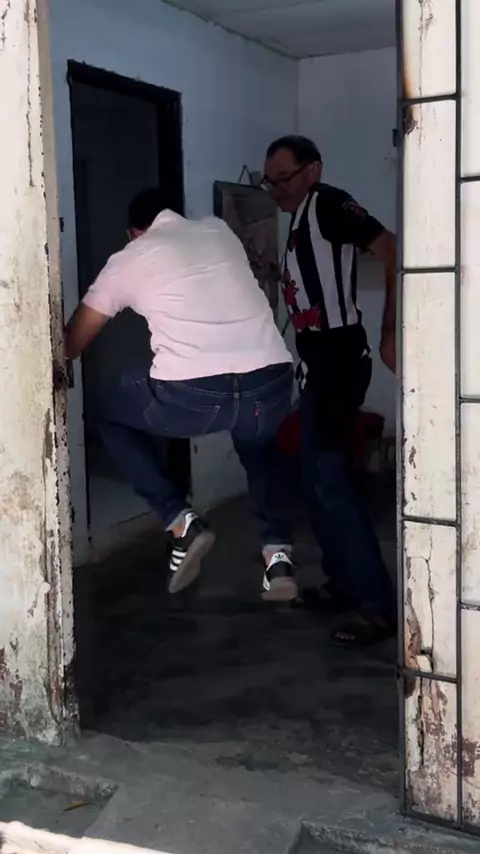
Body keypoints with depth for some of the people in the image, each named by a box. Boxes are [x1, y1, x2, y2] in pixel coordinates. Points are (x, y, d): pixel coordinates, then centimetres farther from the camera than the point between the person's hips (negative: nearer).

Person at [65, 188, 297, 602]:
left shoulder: (128, 259, 15)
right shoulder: (220, 231, 24)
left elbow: (72, 344, 22)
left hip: (190, 395, -4)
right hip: (271, 383, 4)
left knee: (110, 414, 27)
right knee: (258, 442, 39)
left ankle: (181, 522, 14)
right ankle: (278, 551, 20)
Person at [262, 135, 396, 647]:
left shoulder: (328, 205, -10)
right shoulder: (302, 221, 18)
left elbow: (395, 254, -19)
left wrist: (390, 336, -19)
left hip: (337, 363, -10)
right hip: (319, 364, 10)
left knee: (330, 479, -12)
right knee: (317, 480, 13)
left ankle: (379, 606, -8)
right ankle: (344, 584, 23)